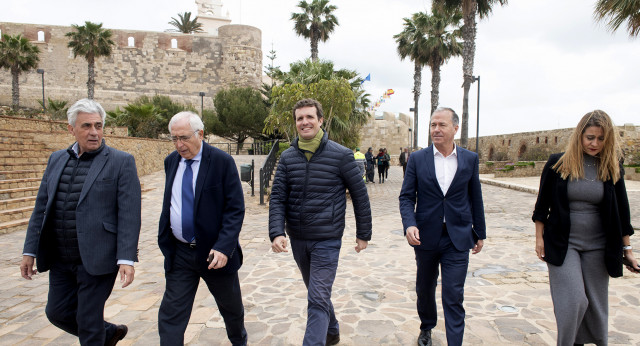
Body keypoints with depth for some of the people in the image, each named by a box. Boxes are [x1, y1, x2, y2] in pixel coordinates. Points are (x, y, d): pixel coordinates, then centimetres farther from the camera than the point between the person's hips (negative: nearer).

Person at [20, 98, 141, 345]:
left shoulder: (121, 162, -8)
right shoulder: (56, 160, 9)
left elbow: (129, 214, -14)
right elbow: (41, 207, 12)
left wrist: (127, 259, -19)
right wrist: (30, 250, 10)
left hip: (96, 258, -6)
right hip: (60, 260, 6)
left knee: (88, 323, 4)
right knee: (58, 313, 17)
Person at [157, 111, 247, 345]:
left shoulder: (222, 161, -13)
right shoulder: (171, 161, 4)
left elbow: (235, 209, -15)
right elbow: (169, 203, 13)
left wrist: (223, 247, -24)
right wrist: (166, 241, 7)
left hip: (214, 252, -3)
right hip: (179, 253, 3)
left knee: (231, 308, 18)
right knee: (170, 316, 2)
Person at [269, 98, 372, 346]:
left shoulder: (340, 155, -9)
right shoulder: (287, 157, 1)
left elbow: (360, 195, -3)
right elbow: (277, 197, -3)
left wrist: (363, 234, 0)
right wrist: (277, 233, -17)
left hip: (327, 240, -5)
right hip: (297, 240, 5)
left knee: (318, 300, -6)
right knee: (317, 294, 22)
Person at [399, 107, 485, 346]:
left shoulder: (470, 159, 0)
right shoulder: (417, 159, -3)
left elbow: (475, 198, 7)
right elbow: (406, 197, -4)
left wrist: (479, 233, 11)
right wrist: (409, 225, -20)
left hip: (457, 239, -1)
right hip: (426, 236, 1)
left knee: (454, 296, -3)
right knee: (424, 289, 18)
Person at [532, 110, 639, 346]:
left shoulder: (612, 167, 1)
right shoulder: (558, 163, -5)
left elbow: (621, 210, 7)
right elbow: (542, 204, 1)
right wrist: (539, 238, -1)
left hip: (597, 246, 3)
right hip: (562, 244, -2)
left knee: (595, 304, 11)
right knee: (572, 300, -9)